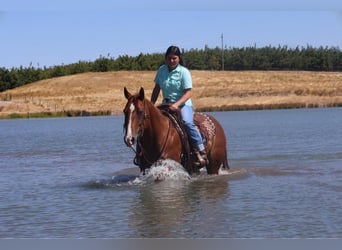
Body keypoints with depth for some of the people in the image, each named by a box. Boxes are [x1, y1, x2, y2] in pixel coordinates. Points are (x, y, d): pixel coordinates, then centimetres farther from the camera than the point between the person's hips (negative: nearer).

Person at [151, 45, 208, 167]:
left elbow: (188, 93, -12)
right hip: (166, 104, 5)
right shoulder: (161, 70, 6)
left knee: (187, 122, -32)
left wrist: (177, 104, -26)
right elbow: (156, 89, 15)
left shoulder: (184, 72, -7)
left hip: (183, 104, -5)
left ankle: (201, 152, -28)